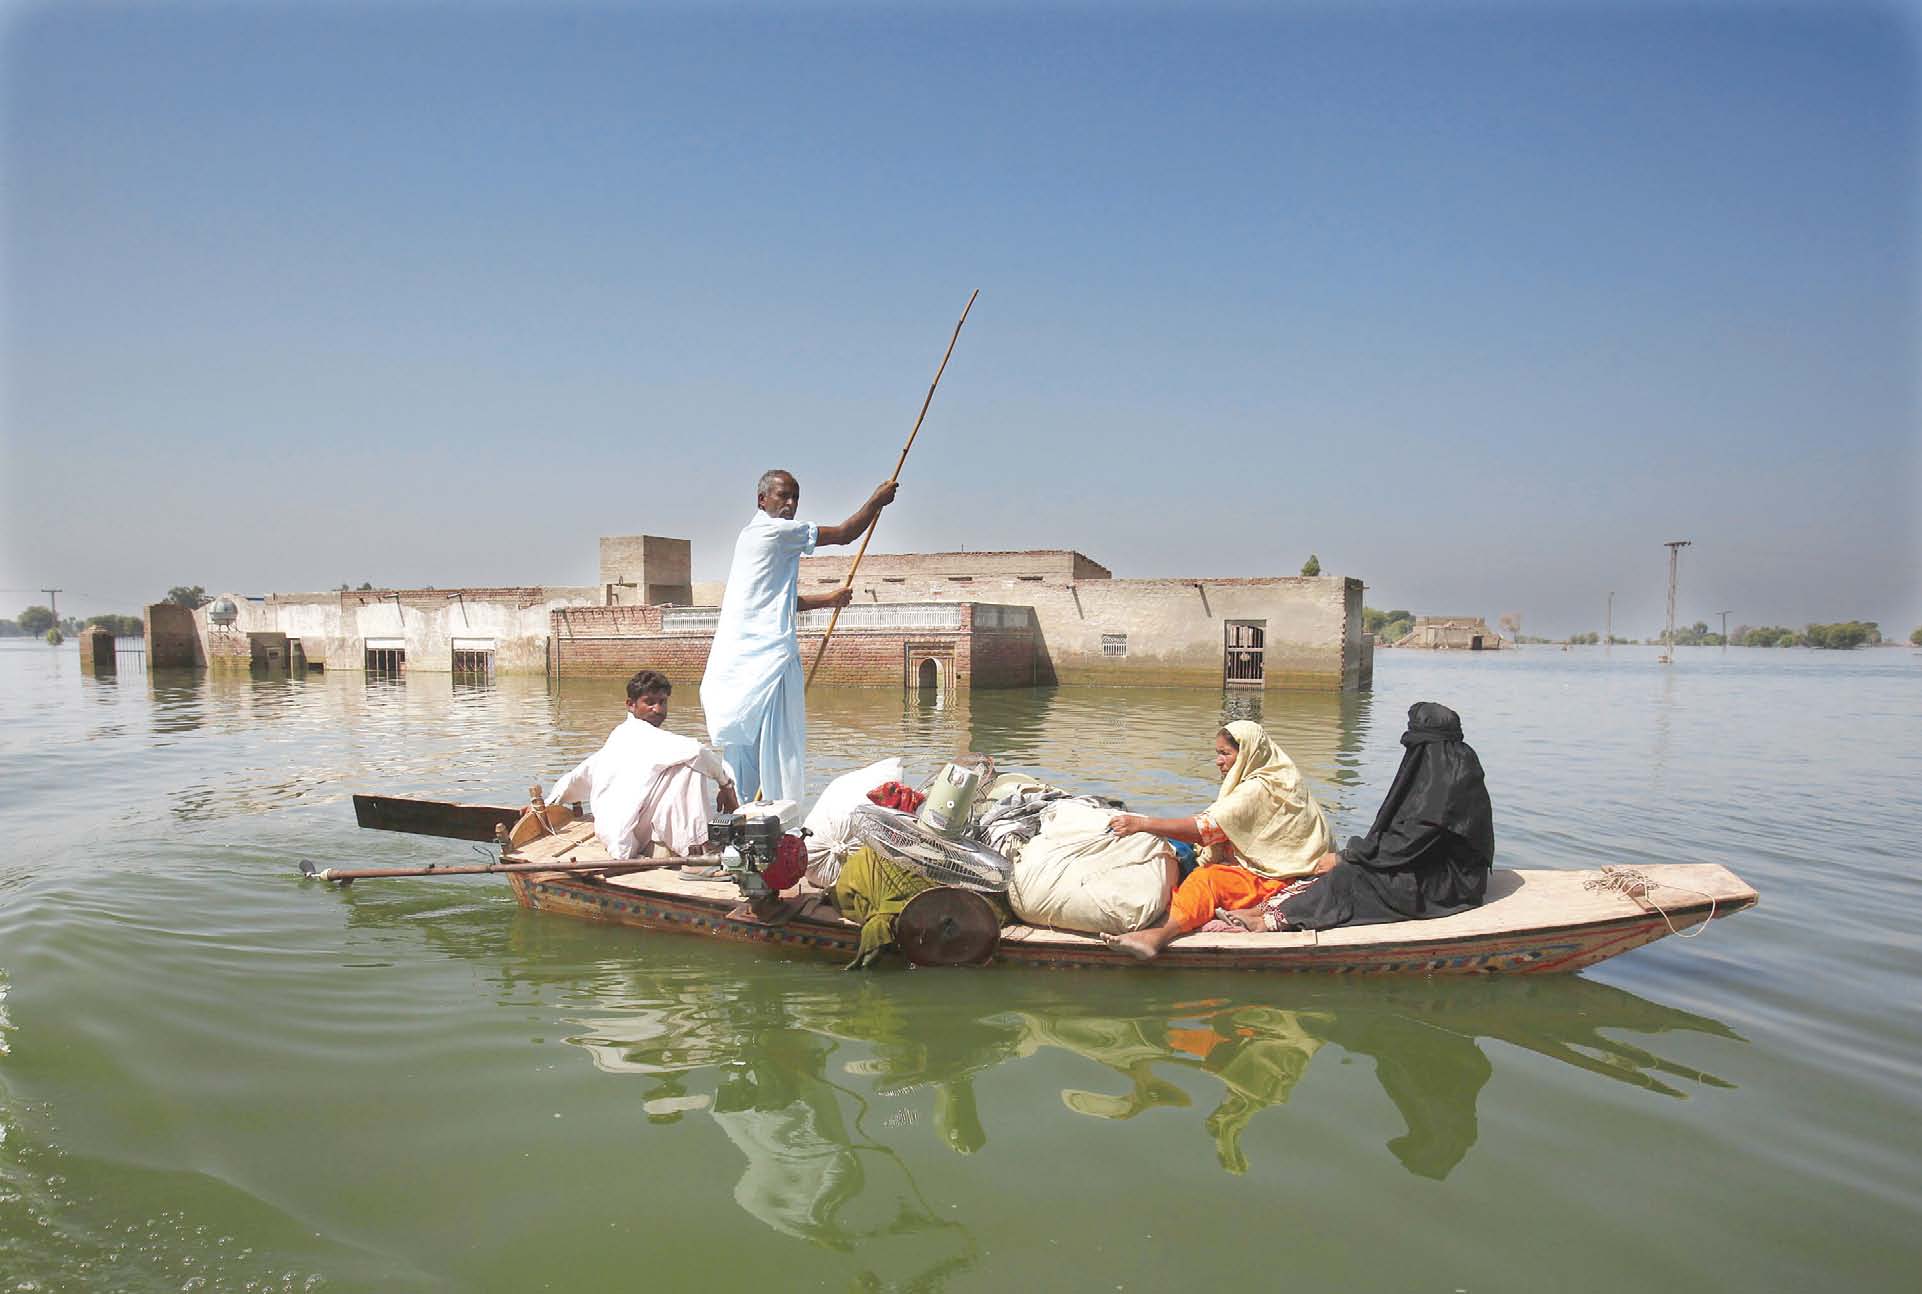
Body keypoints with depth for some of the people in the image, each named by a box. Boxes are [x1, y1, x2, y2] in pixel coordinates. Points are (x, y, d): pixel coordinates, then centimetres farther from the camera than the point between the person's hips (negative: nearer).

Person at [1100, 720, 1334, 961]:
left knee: (1208, 880, -31)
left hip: (1272, 880, -10)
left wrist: (1142, 823, -30)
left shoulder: (1259, 789, -18)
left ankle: (1159, 934, -52)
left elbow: (1205, 829, -26)